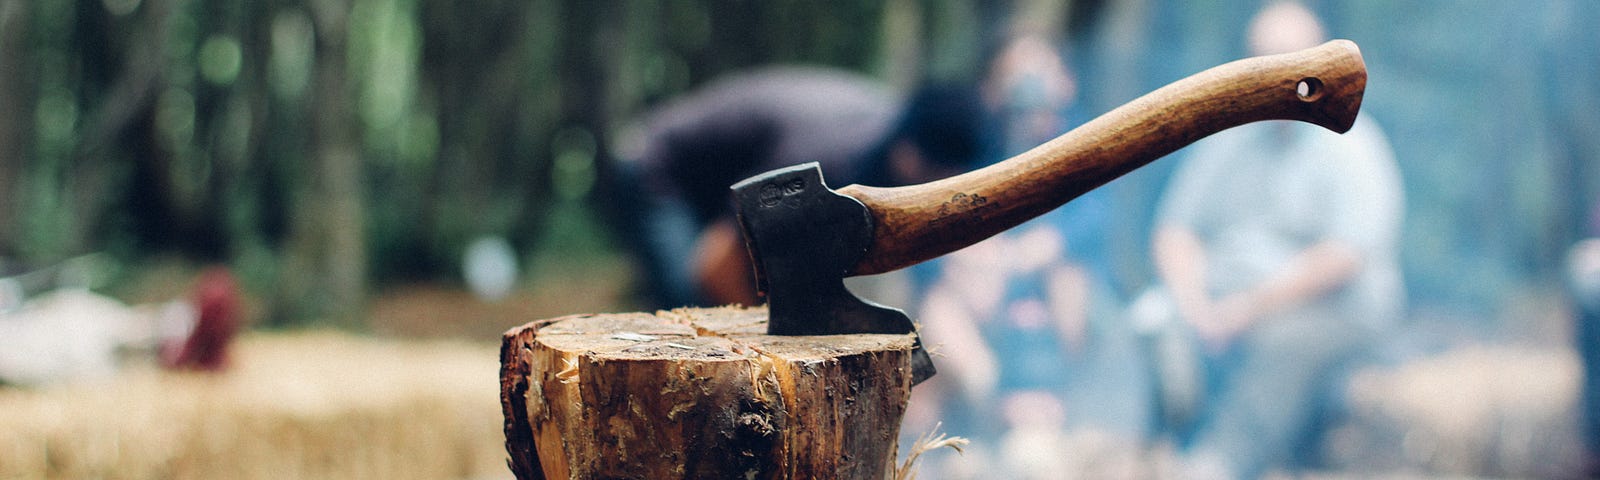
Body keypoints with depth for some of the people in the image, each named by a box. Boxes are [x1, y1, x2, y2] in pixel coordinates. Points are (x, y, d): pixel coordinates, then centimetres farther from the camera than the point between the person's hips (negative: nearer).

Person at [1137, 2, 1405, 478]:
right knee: (1151, 321, -23)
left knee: (1287, 338, -37)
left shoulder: (1351, 145, 0)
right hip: (1223, 300, 5)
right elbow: (1175, 228, 12)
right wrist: (1194, 303, -8)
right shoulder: (1229, 139, 15)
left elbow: (1344, 258, -12)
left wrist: (1252, 305, -18)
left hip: (1325, 309, -5)